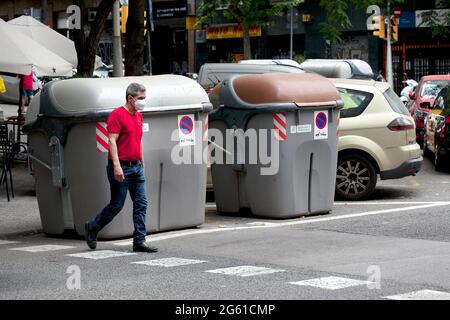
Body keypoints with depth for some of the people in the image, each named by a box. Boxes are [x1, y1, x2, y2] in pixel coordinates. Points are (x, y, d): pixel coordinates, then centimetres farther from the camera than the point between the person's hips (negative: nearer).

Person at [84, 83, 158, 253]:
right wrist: (117, 166, -23)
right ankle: (92, 228, 21)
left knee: (141, 204, 1)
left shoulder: (139, 116, 14)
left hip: (136, 167, 8)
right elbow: (112, 141, -16)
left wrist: (142, 163, 21)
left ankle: (139, 241, 2)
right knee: (116, 205, 0)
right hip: (121, 167, -8)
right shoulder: (117, 115, -11)